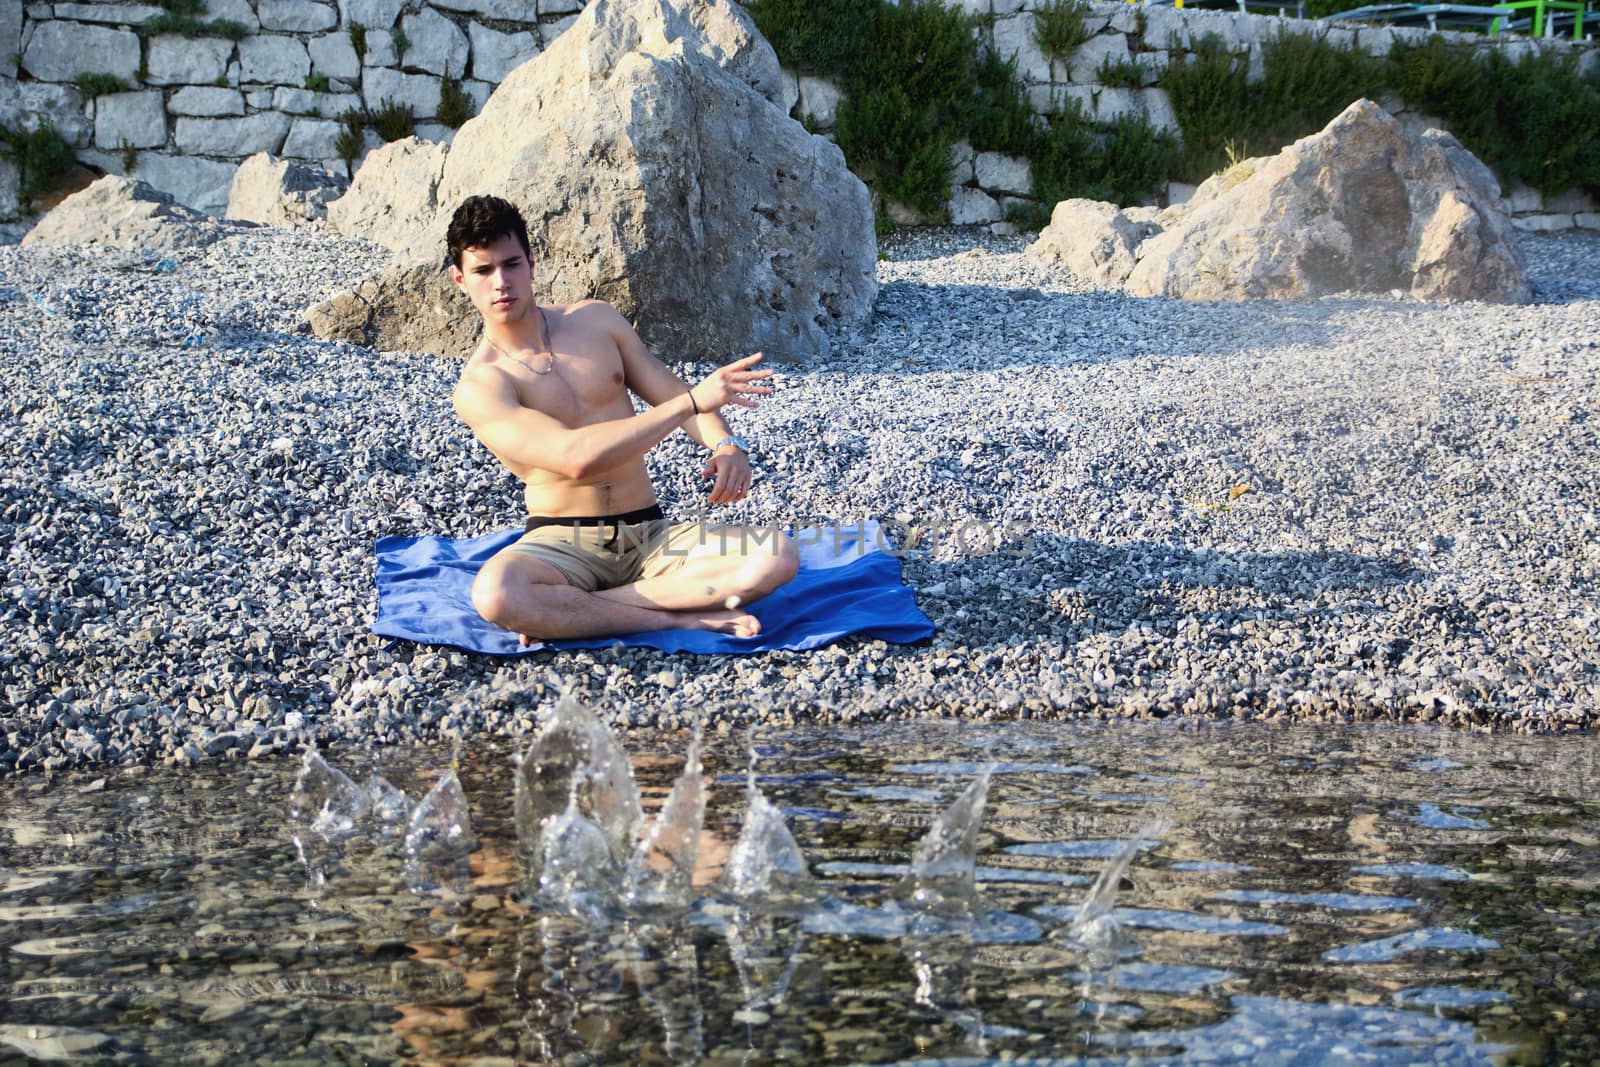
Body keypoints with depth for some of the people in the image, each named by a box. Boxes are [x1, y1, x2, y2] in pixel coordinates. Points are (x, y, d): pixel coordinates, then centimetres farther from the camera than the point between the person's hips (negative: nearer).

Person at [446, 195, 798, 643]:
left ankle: (567, 612, -20)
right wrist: (692, 401, -26)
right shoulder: (478, 386, -10)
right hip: (564, 544, -5)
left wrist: (727, 446, -12)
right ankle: (679, 618, -23)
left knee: (776, 556, -22)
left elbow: (674, 394, 12)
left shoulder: (597, 320, 8)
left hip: (652, 535, 5)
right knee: (495, 593, -39)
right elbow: (574, 458, -24)